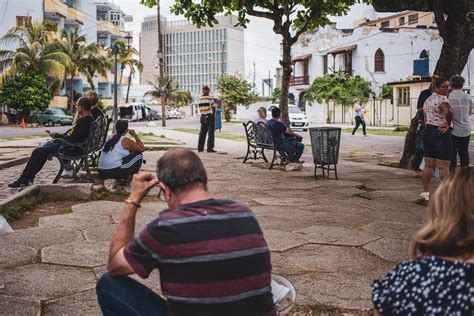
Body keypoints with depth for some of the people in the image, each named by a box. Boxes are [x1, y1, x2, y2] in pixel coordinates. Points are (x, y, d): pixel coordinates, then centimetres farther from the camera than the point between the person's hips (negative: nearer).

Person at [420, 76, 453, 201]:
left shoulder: (427, 100, 14)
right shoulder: (442, 99, -13)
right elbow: (448, 112, -33)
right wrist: (448, 124, -19)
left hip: (427, 132, 8)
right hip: (441, 134, -8)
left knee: (428, 165, 12)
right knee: (443, 166, -2)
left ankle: (425, 192, 16)